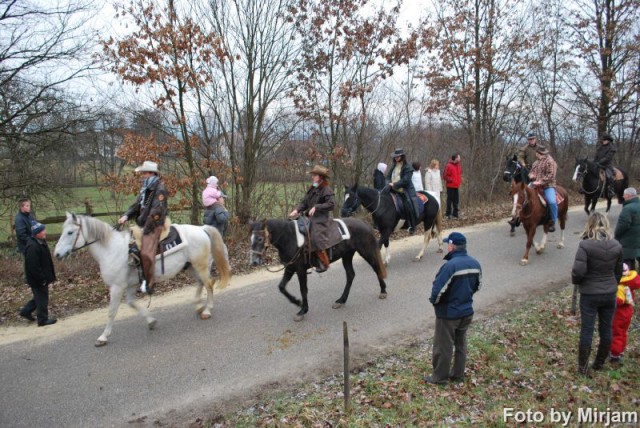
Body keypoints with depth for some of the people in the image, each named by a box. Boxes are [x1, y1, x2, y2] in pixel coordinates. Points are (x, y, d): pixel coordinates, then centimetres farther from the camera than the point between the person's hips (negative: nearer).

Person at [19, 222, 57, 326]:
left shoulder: (41, 242, 5)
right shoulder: (32, 247, -27)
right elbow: (33, 267, -27)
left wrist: (48, 276, 17)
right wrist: (42, 279, -21)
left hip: (42, 277, 10)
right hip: (37, 280, -10)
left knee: (39, 296, 24)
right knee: (42, 298, 4)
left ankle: (26, 311, 37)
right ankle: (43, 319, 17)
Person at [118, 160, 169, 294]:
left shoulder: (159, 189, -10)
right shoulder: (145, 189, 17)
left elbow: (156, 211, -17)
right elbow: (136, 205, 14)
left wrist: (146, 229, -19)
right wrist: (126, 216, -4)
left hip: (154, 226, -10)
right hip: (143, 225, 10)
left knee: (146, 254, -21)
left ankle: (148, 284, -12)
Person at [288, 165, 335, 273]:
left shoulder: (327, 190, -7)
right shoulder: (312, 189, 15)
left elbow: (331, 204, -18)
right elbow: (304, 203, 13)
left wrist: (316, 207, -23)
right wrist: (297, 210, -6)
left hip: (321, 219, -9)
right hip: (309, 217, 9)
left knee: (316, 238, -24)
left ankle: (324, 263, -9)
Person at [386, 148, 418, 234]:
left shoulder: (407, 167, -6)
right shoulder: (393, 167, 15)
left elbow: (405, 180, -15)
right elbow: (388, 176, 14)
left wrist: (394, 185, -19)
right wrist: (389, 183, -7)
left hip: (404, 190, -7)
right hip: (394, 189, 7)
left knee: (408, 204, -21)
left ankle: (411, 226, -13)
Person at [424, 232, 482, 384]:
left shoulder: (450, 266, -27)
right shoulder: (475, 263, -3)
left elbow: (438, 289, -26)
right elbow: (477, 285, 10)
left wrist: (433, 301, -6)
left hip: (448, 314, -7)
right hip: (467, 311, 7)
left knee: (443, 346, 9)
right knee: (461, 344, 21)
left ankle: (440, 377, 23)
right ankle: (458, 374, 34)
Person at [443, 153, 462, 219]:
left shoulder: (458, 165, 11)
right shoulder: (449, 166, -13)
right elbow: (445, 176, -12)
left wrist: (460, 180, 11)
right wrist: (451, 180, -16)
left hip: (457, 186, 8)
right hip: (450, 186, -8)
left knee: (456, 200, 10)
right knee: (450, 199, -2)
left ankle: (455, 213, 18)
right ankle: (448, 213, 5)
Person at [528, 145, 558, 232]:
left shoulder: (550, 161, -7)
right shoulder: (536, 162, 19)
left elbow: (550, 175, -16)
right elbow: (531, 171, 30)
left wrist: (541, 182, -23)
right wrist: (531, 175, 6)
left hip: (547, 186, -8)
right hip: (535, 186, 8)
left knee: (552, 202, -29)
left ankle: (552, 222, -14)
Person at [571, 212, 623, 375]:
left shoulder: (585, 245, -19)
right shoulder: (616, 245, -3)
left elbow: (578, 271, -23)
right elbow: (618, 272, 7)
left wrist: (576, 280, -2)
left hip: (589, 294, -4)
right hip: (610, 294, 4)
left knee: (586, 331, 7)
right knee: (606, 330, 17)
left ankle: (583, 367, 18)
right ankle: (599, 363, 32)